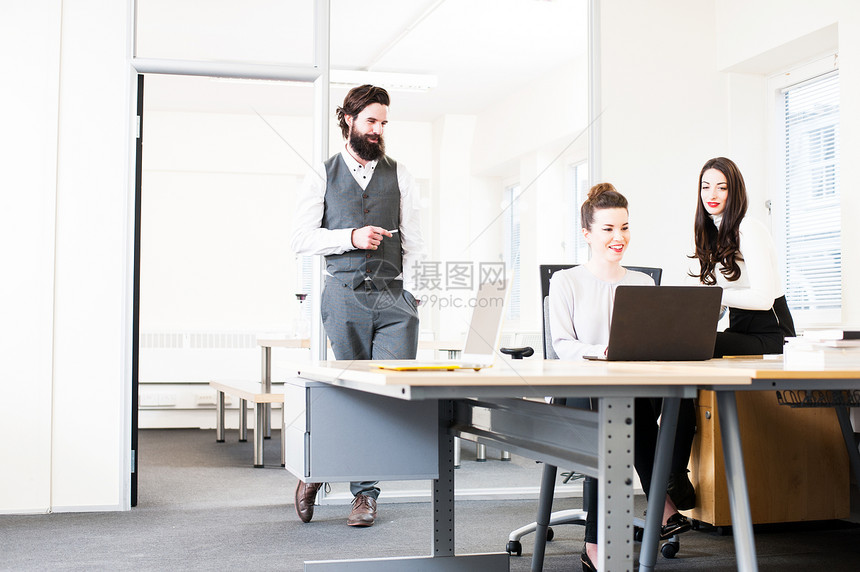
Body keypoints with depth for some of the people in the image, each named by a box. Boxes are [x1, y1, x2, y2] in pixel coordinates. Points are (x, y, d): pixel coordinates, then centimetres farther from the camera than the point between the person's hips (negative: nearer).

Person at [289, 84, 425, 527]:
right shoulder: (322, 176, 9)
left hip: (393, 295, 2)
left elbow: (412, 242, 10)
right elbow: (300, 238, 1)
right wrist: (351, 237, -13)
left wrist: (409, 295, -1)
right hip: (344, 295, -2)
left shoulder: (399, 176, 14)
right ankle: (365, 491, 16)